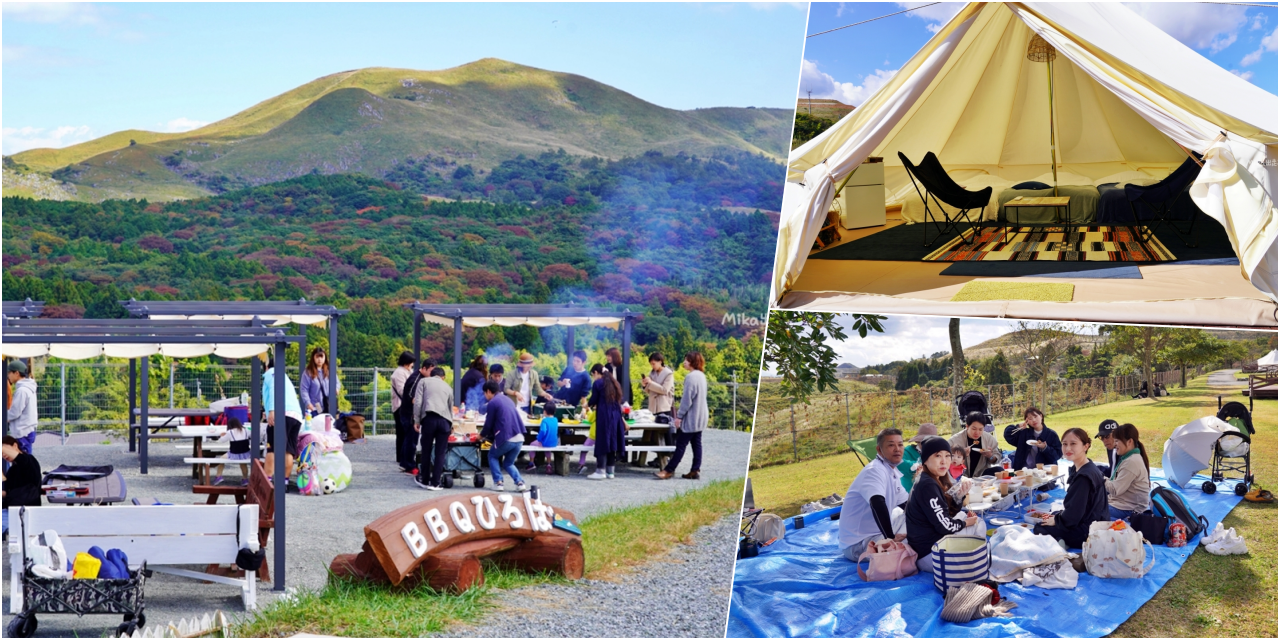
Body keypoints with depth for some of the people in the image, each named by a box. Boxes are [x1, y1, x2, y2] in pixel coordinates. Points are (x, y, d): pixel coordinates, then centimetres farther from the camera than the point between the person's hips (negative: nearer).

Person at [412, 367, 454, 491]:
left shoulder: (424, 381, 17)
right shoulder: (447, 386, 26)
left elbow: (417, 402, 3)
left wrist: (416, 421, 4)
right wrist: (451, 425, 48)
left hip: (429, 418, -2)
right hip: (445, 420, 2)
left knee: (426, 451, 11)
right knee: (440, 453, 7)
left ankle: (424, 480, 21)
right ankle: (435, 483, 6)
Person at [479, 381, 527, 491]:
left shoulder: (493, 402, -3)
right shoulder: (507, 399, 20)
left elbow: (489, 424, 0)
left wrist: (481, 435, 21)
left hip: (506, 438, -6)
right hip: (519, 438, 6)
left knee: (492, 456, 19)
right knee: (508, 463, 22)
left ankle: (498, 482, 6)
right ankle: (520, 483, 1)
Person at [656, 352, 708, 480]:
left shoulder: (691, 377, -19)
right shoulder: (701, 375, 11)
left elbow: (687, 399, -21)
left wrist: (679, 416, -16)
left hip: (690, 417, -9)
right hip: (700, 417, 9)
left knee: (681, 444, -5)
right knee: (697, 444, 8)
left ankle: (669, 470, -3)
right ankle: (695, 470, 8)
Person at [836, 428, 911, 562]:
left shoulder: (893, 471, 9)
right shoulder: (874, 471, -20)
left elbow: (906, 504, 19)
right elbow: (878, 504, -37)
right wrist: (891, 538, -36)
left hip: (877, 532, 10)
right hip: (858, 544, -10)